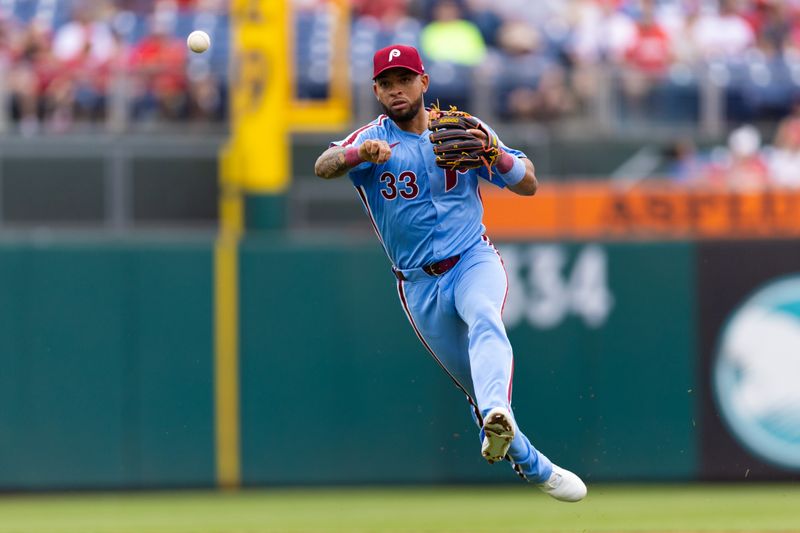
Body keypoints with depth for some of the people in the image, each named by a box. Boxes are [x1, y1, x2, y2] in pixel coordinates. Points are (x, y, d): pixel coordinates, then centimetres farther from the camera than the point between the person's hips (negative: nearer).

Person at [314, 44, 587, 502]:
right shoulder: (371, 140, -2)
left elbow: (529, 185, 1)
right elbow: (323, 166, -23)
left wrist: (495, 154, -20)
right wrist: (360, 154, -45)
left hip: (473, 259, -1)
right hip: (419, 284, 1)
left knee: (484, 318, -35)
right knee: (476, 387, 5)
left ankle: (496, 416, -58)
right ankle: (534, 467, 22)